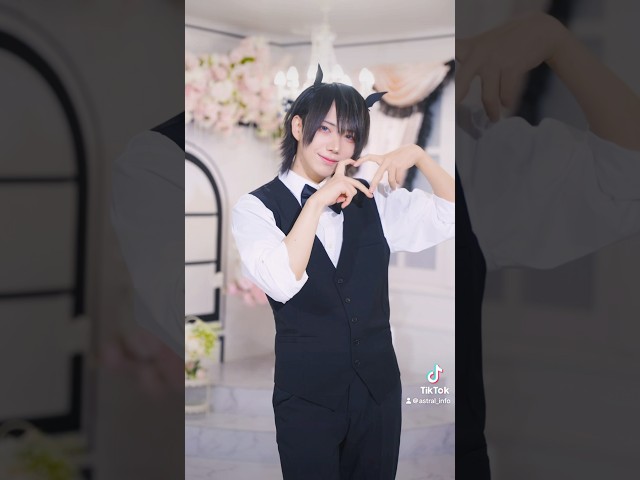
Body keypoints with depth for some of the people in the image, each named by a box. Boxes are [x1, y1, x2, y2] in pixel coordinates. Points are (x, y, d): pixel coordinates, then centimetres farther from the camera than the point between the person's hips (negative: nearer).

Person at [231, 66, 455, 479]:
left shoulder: (371, 199, 7)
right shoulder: (257, 207, -5)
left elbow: (452, 216, 2)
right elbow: (282, 282, -22)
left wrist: (418, 155, -9)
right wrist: (319, 201, -22)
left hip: (378, 385, 4)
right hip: (307, 393, -4)